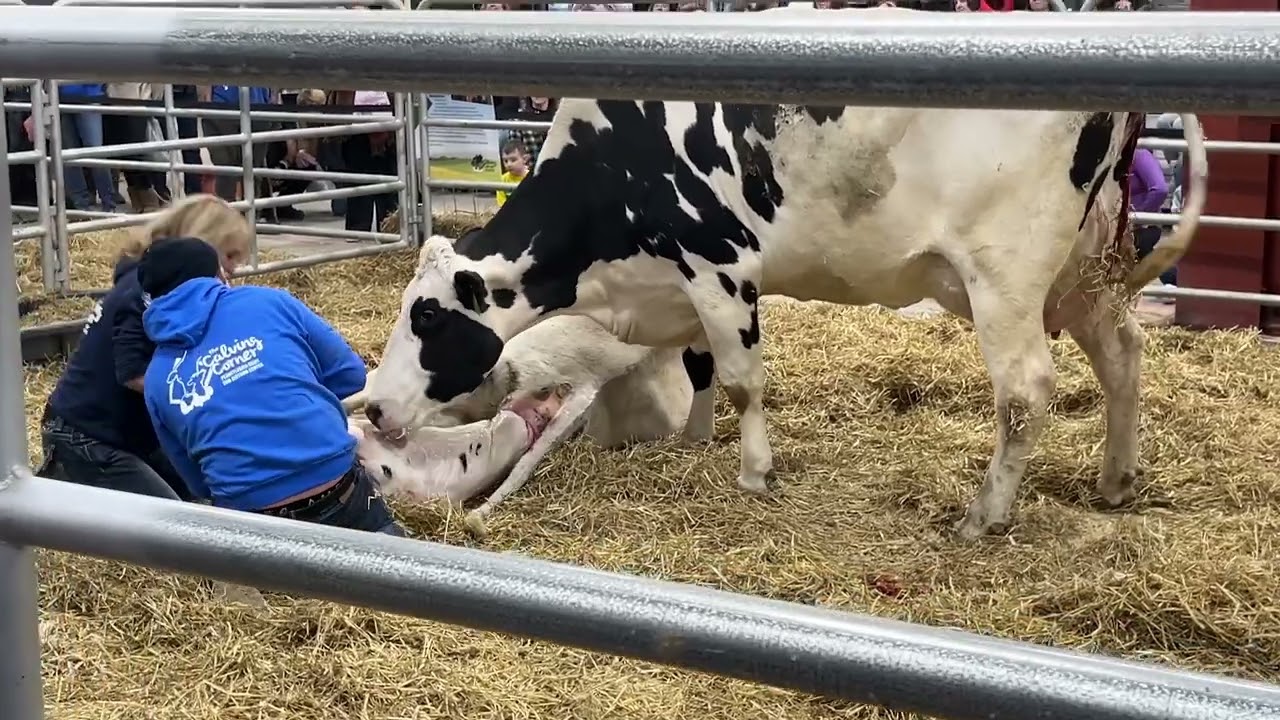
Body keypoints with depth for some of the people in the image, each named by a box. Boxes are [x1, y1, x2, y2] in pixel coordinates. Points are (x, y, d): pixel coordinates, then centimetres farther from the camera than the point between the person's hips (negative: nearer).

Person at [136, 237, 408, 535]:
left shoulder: (157, 379, 11)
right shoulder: (266, 302, 4)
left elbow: (198, 481, 16)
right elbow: (349, 374, 9)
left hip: (251, 520, 1)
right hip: (337, 491, -1)